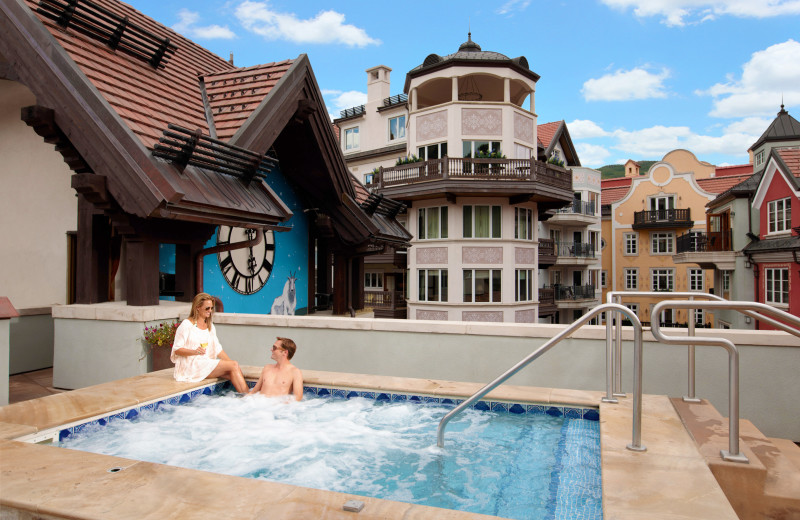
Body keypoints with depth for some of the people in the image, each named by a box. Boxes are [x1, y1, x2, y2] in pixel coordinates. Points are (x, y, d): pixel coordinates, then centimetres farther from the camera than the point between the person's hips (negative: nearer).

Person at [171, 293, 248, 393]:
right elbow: (176, 349, -7)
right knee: (234, 366, -22)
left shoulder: (210, 326, 18)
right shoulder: (187, 324, -4)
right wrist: (194, 351, -25)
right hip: (191, 365, -7)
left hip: (207, 364, 7)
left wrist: (231, 362, 1)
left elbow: (218, 349, 15)